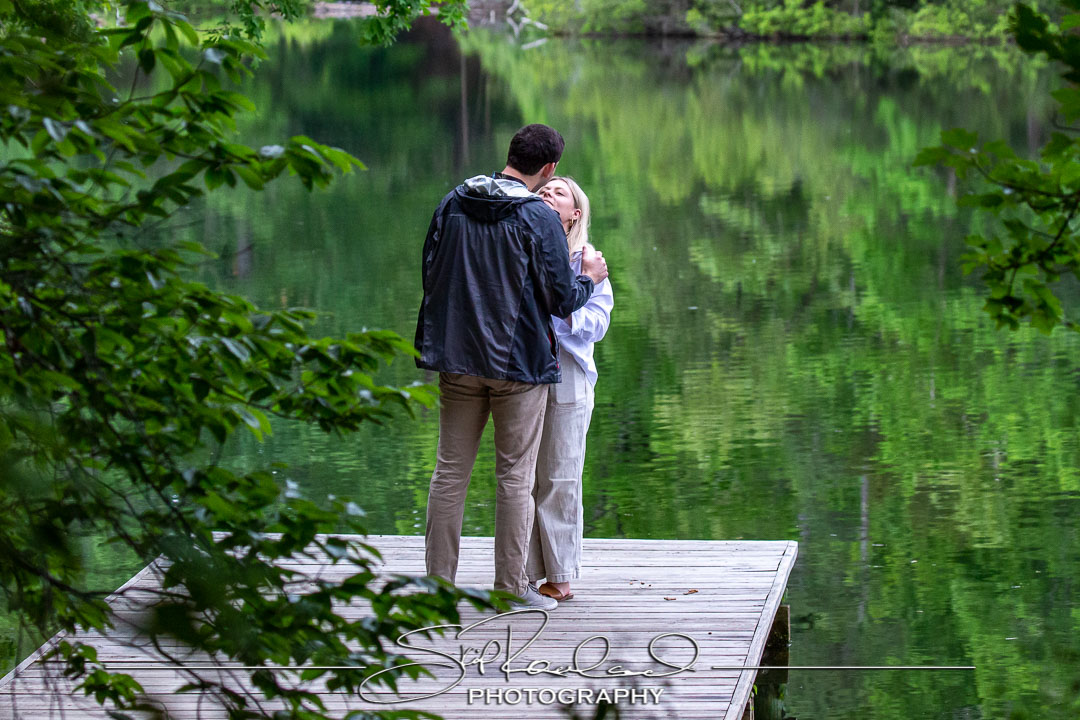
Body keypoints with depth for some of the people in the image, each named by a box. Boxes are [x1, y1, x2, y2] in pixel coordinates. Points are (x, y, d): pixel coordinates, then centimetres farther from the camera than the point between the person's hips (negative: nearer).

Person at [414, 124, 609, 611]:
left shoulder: (452, 205, 4)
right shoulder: (539, 219, -12)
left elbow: (431, 274, 11)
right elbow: (563, 299, -8)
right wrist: (590, 278, 12)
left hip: (458, 359, 5)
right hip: (520, 362, -4)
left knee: (450, 470, 10)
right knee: (515, 475, 3)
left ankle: (438, 579, 12)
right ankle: (511, 585, 6)